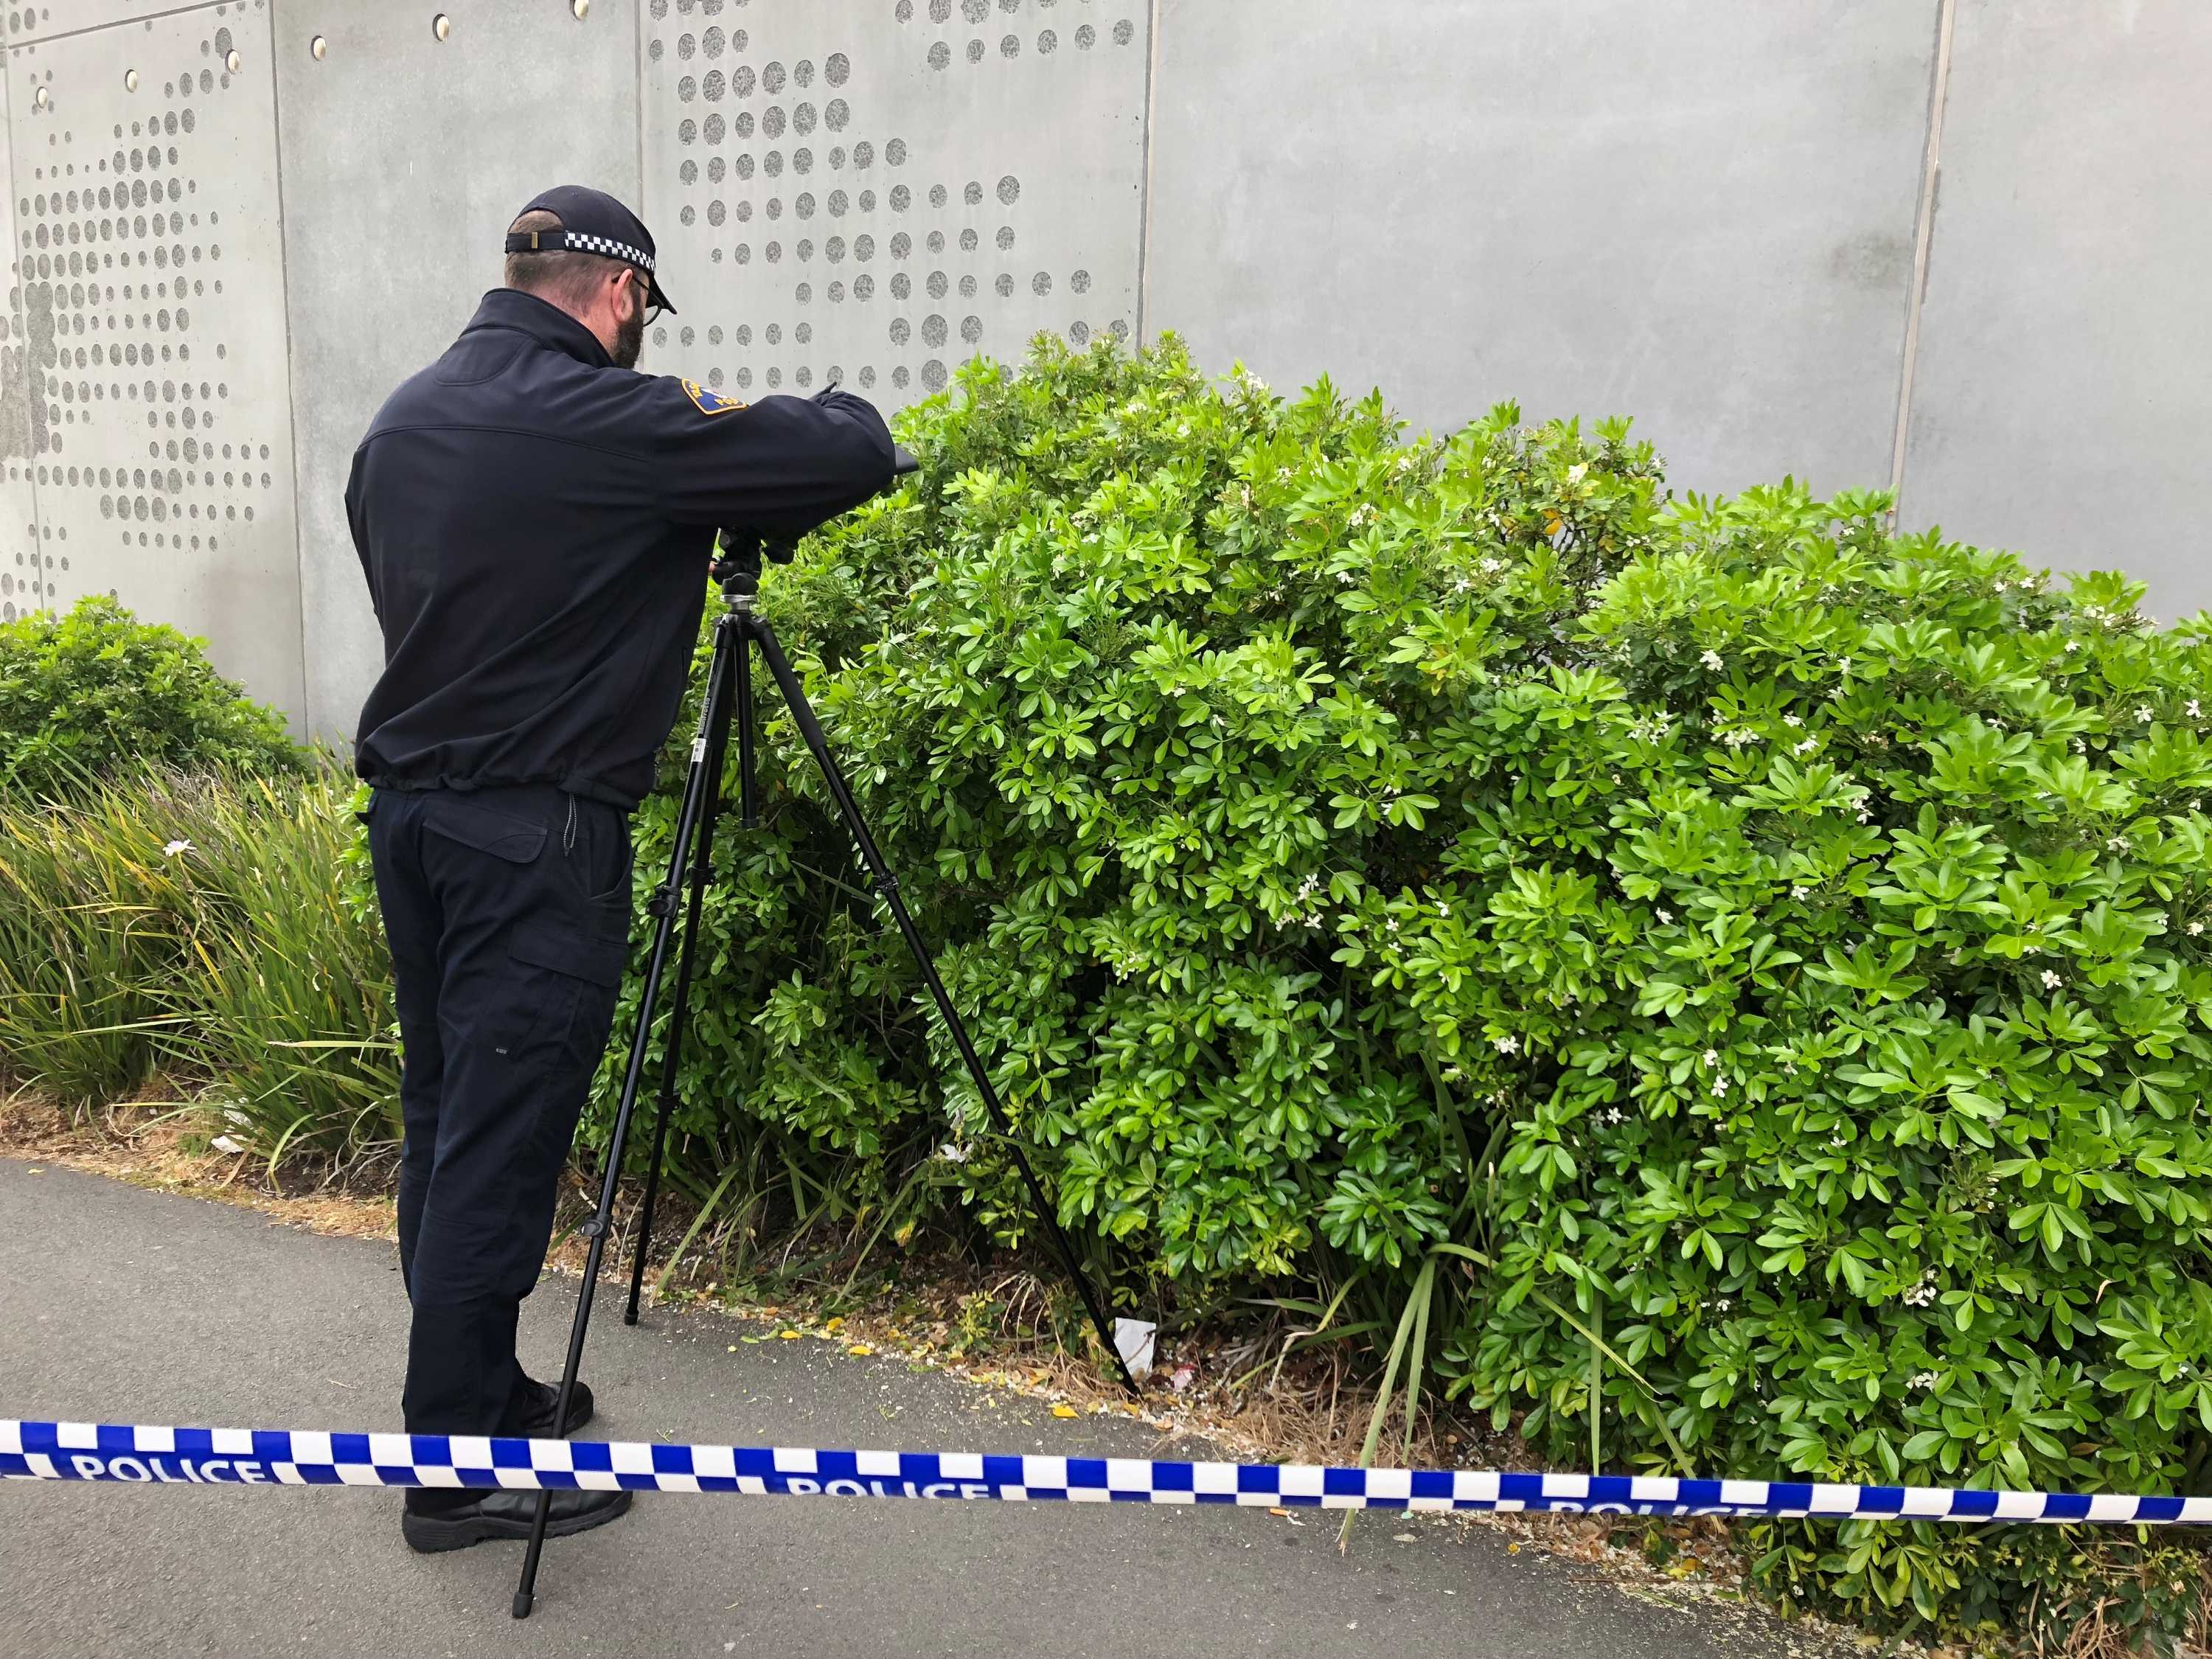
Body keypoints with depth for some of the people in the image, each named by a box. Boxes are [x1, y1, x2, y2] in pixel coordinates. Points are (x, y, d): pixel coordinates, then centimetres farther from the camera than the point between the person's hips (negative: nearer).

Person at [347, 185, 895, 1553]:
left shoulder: (401, 421, 10)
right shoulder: (605, 424, -15)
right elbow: (857, 455, -13)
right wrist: (737, 419, 9)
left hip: (407, 808, 9)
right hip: (535, 835, -9)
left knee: (446, 1125, 17)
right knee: (499, 1148, 0)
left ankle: (477, 1388, 32)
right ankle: (459, 1470, 13)